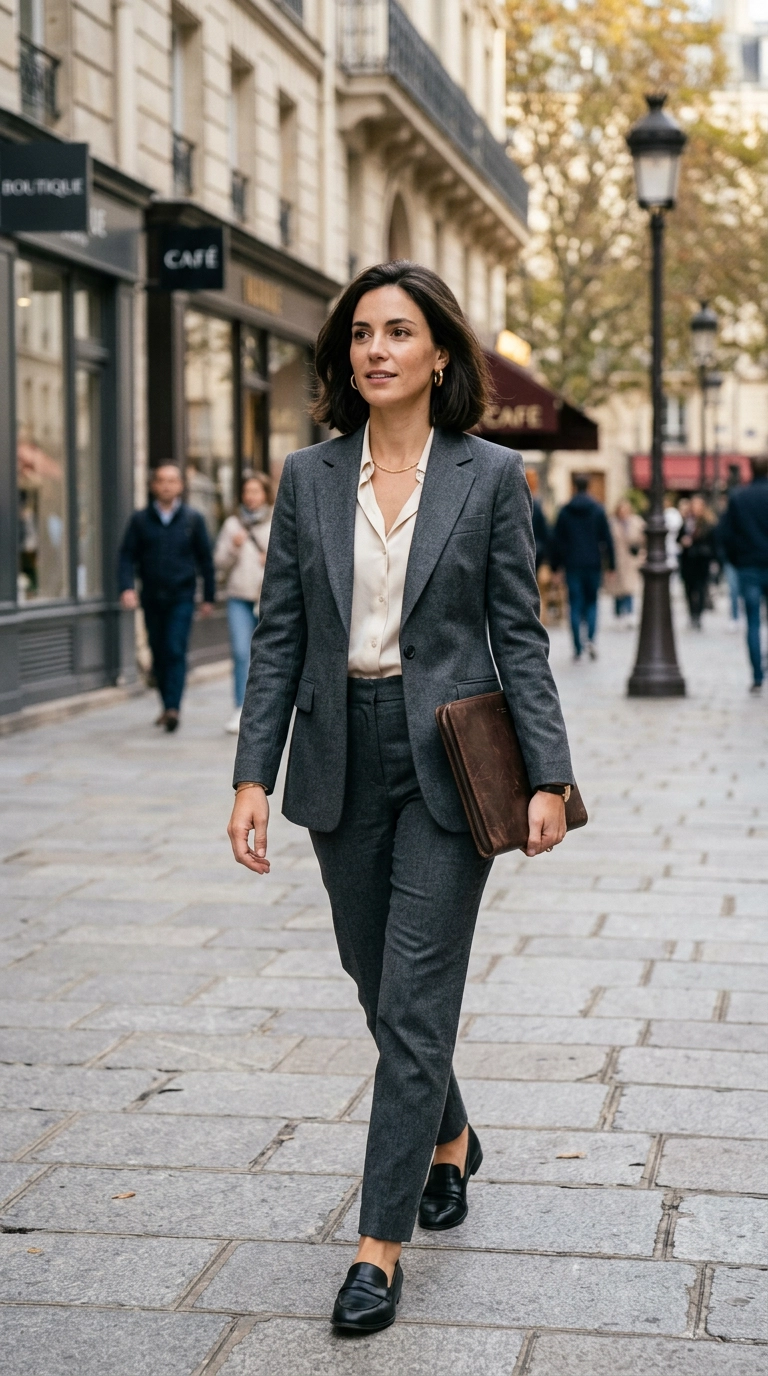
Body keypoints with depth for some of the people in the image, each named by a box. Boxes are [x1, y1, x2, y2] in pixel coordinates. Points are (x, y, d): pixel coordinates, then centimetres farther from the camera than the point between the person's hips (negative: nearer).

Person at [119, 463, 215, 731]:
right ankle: (167, 705, 20)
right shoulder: (140, 520, 4)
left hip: (181, 598, -2)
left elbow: (205, 559, 7)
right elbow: (127, 556, 2)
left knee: (176, 652, -13)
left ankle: (173, 707, -18)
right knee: (159, 656, 8)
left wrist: (208, 597, 6)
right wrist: (126, 588, -14)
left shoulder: (193, 519, 3)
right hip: (151, 598, 2)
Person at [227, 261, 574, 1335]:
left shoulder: (490, 476, -3)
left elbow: (519, 634, -3)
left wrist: (549, 777, -9)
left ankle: (381, 1244, 3)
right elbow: (279, 635, 4)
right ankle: (449, 1139, 43)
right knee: (379, 985, 16)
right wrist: (252, 775, -3)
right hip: (342, 764, 4)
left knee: (415, 1003, -5)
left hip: (447, 763, -3)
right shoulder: (309, 479, 4)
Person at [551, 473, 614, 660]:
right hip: (593, 564, 1)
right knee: (591, 602, 12)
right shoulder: (598, 510, 0)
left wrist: (555, 567, 7)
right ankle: (591, 638, -11)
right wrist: (610, 565, 4)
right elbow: (607, 539, 0)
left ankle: (577, 648, -2)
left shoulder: (565, 511, 1)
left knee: (575, 604, 3)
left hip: (572, 565, 0)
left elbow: (557, 541, 2)